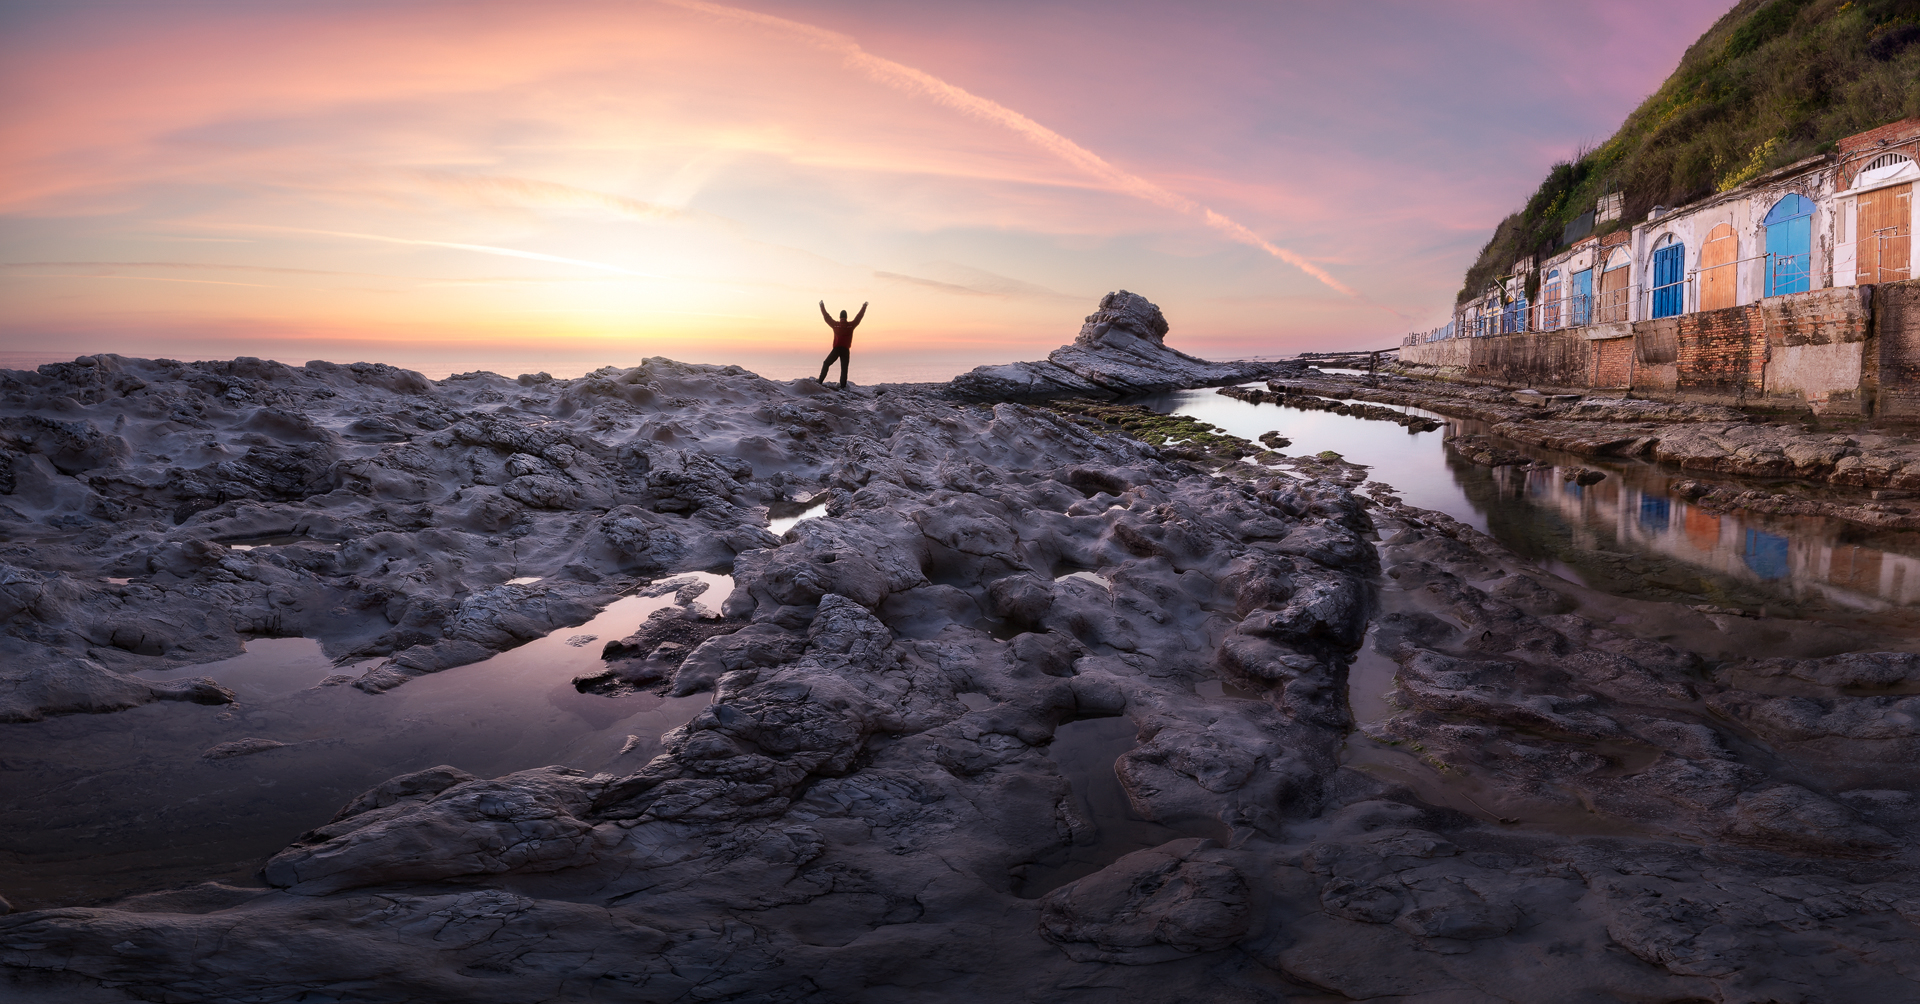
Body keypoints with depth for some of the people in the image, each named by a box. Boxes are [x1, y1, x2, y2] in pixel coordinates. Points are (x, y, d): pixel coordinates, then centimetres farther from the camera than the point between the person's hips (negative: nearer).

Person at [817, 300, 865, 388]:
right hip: (845, 350, 0)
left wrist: (822, 306, 24)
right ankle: (843, 386, -6)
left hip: (836, 349, 0)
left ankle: (820, 381, 5)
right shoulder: (851, 325, 0)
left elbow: (826, 316, 11)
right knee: (844, 369, 2)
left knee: (826, 364, 13)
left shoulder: (835, 324, 0)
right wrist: (864, 307, 26)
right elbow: (859, 316, 12)